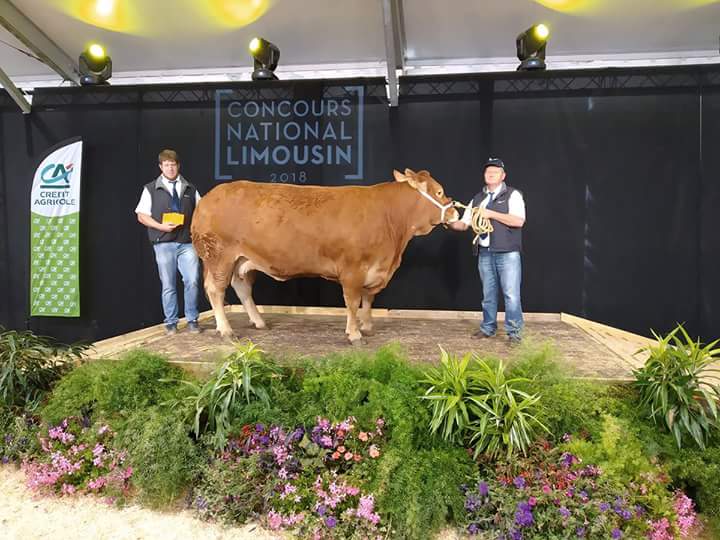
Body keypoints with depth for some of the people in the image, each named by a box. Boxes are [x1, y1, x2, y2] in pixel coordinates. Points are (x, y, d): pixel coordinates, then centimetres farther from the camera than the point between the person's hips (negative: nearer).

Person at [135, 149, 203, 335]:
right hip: (163, 243, -1)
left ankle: (192, 320, 8)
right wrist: (160, 226, -12)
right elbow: (142, 215, 3)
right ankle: (171, 323, 17)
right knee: (168, 285, 5)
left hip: (187, 243, 1)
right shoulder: (151, 189, 7)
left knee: (192, 281, -8)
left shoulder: (190, 189, 13)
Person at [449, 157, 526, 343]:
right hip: (485, 253, 5)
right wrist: (450, 223, -9)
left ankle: (514, 331, 3)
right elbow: (464, 224, 12)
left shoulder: (513, 195, 0)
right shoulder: (477, 199, 14)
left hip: (508, 253, -4)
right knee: (488, 293, 13)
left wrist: (491, 214, -15)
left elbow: (519, 221, -14)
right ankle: (488, 328, 23)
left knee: (511, 294, -5)